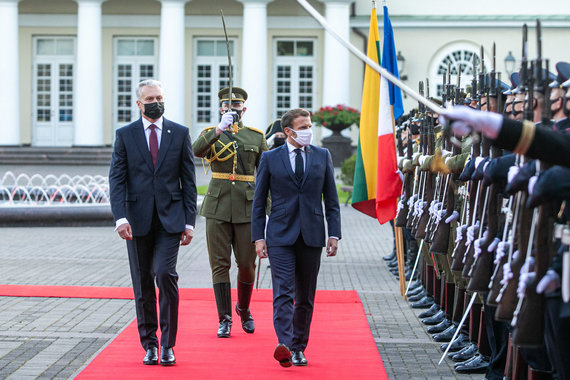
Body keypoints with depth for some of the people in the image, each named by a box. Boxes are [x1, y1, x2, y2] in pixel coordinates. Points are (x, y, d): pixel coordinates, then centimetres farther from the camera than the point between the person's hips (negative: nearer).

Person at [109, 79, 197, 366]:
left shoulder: (180, 134, 5)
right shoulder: (125, 135, 5)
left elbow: (189, 180, 6)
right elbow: (116, 179, -1)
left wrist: (189, 221, -1)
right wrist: (120, 217, -14)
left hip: (170, 218, -1)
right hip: (138, 220, 1)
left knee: (165, 274, -15)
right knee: (143, 284, 6)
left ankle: (167, 345, -5)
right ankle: (149, 344, 19)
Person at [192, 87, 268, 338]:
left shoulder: (256, 137, 10)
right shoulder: (211, 134, 5)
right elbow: (196, 151, -18)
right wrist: (220, 129, -30)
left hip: (247, 208, 1)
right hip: (218, 207, -1)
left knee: (247, 264, 3)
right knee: (220, 264, -1)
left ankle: (243, 309, 28)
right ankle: (224, 319, 4)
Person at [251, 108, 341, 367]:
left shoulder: (322, 156, 9)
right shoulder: (270, 158, 3)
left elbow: (331, 199, 10)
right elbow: (259, 201, 5)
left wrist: (334, 234, 2)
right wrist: (258, 237, -2)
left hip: (312, 236, 2)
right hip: (280, 236, -2)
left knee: (305, 297, 7)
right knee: (283, 292, -14)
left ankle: (298, 348, 15)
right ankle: (284, 345, -24)